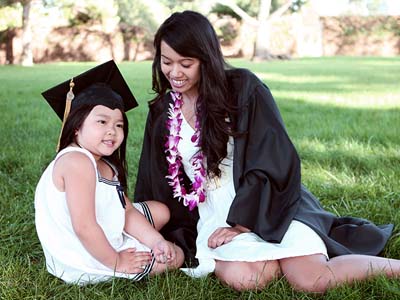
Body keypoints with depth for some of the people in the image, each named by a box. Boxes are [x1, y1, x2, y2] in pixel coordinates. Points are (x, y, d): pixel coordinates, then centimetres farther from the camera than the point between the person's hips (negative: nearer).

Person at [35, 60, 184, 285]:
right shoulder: (78, 162, -26)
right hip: (84, 264, -10)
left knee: (160, 211, 22)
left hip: (101, 242, 10)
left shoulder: (105, 165, 6)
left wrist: (156, 241, -9)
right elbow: (84, 227, -31)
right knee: (176, 257, 1)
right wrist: (116, 262, -21)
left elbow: (127, 211, 5)